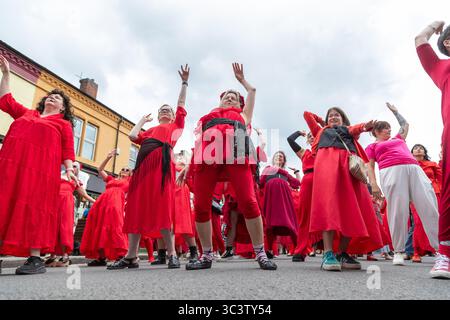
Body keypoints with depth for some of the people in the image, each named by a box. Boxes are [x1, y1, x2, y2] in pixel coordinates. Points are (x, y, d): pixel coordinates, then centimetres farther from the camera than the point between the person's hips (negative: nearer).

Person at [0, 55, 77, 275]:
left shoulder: (63, 123, 15)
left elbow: (67, 149, 5)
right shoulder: (25, 113, 28)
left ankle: (35, 259, -11)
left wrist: (69, 169, -10)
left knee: (34, 207, -10)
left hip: (41, 167, -4)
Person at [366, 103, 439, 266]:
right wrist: (373, 184, -7)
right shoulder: (372, 147, 20)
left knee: (430, 206, -7)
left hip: (414, 169, 5)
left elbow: (405, 125, 49)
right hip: (391, 171, -5)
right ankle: (398, 251, -7)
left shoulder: (398, 139, 34)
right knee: (398, 211, -13)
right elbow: (370, 166, 8)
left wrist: (395, 111, 53)